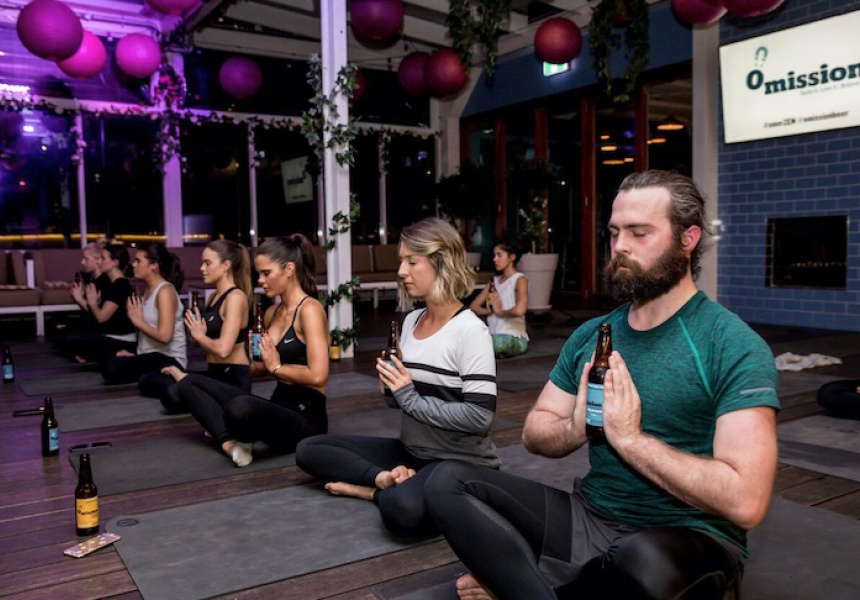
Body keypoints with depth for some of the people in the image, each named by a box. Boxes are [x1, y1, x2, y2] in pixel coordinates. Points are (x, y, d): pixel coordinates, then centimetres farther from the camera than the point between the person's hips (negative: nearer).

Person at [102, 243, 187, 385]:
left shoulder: (165, 291, -14)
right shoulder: (149, 290, 15)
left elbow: (164, 336, -24)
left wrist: (138, 321, -11)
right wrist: (134, 355, 5)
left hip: (169, 359, -9)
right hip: (152, 356, 9)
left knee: (112, 369, -24)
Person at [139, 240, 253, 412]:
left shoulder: (235, 297, -15)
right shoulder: (214, 296, 13)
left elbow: (223, 349, -26)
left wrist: (200, 335, -9)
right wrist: (194, 331, -9)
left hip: (233, 379, -8)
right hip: (214, 374, 9)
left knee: (173, 395, -30)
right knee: (146, 381, 10)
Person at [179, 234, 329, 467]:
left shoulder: (309, 309, -13)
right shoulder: (271, 313, 12)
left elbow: (318, 375, -23)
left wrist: (277, 367, -9)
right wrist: (254, 362, 3)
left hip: (305, 419, -9)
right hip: (277, 409, 9)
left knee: (240, 407, -40)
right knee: (190, 383, 9)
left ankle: (241, 438, -4)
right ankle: (230, 442, -14)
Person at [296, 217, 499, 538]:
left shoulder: (470, 330, -17)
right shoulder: (411, 320, 7)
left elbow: (480, 417, -24)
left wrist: (412, 400, -20)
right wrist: (390, 384, -3)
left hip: (461, 462, -8)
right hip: (412, 452, 8)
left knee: (403, 509, -40)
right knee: (309, 450, 4)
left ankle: (378, 488, -8)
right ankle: (389, 481, -11)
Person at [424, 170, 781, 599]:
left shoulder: (733, 346, -13)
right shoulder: (590, 335, 6)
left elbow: (744, 501, -22)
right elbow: (534, 432, 9)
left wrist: (630, 438, -20)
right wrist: (574, 429, -13)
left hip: (686, 535, -4)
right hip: (587, 516, 5)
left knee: (643, 563, -40)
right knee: (448, 483, -10)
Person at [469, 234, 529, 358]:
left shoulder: (520, 280, -6)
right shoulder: (494, 280, 15)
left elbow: (519, 310, -25)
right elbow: (474, 306, 12)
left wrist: (499, 311, -6)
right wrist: (489, 311, -8)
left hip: (515, 338, -6)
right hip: (493, 335, 6)